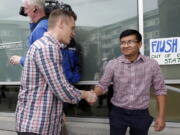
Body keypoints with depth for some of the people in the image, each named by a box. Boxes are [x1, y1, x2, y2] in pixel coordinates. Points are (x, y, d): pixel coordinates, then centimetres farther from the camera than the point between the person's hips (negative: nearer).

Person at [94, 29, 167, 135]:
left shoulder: (152, 65, -7)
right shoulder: (113, 64, -7)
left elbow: (160, 90, 0)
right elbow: (103, 85, -1)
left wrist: (161, 116, -3)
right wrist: (93, 94, -23)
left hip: (141, 114, 0)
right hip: (118, 113, 0)